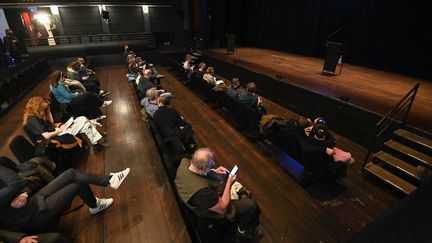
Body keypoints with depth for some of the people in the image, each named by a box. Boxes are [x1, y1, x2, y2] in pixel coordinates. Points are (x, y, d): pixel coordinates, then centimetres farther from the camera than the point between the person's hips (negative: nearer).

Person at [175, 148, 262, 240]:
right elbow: (222, 208, -26)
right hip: (215, 208, -7)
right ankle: (243, 231, 32)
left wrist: (214, 171, -9)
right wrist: (229, 183, -18)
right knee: (251, 205, 4)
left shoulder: (184, 162, -24)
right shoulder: (201, 191, -44)